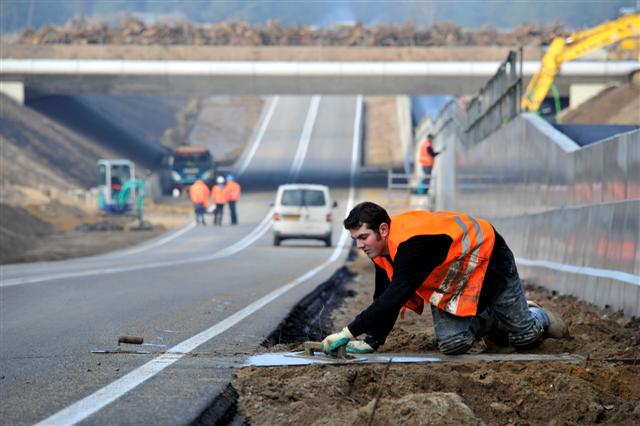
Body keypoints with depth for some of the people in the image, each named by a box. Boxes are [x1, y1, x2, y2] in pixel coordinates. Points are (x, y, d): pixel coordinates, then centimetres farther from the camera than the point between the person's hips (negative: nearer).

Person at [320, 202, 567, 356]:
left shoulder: (411, 243, -40)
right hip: (451, 286, 7)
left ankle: (538, 318, 37)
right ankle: (493, 324, 22)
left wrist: (350, 332, -49)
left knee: (523, 336, 1)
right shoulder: (383, 247, -12)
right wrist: (371, 341, -20)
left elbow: (394, 298, -46)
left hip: (488, 263, -7)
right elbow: (384, 299, -7)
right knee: (452, 344, -8)